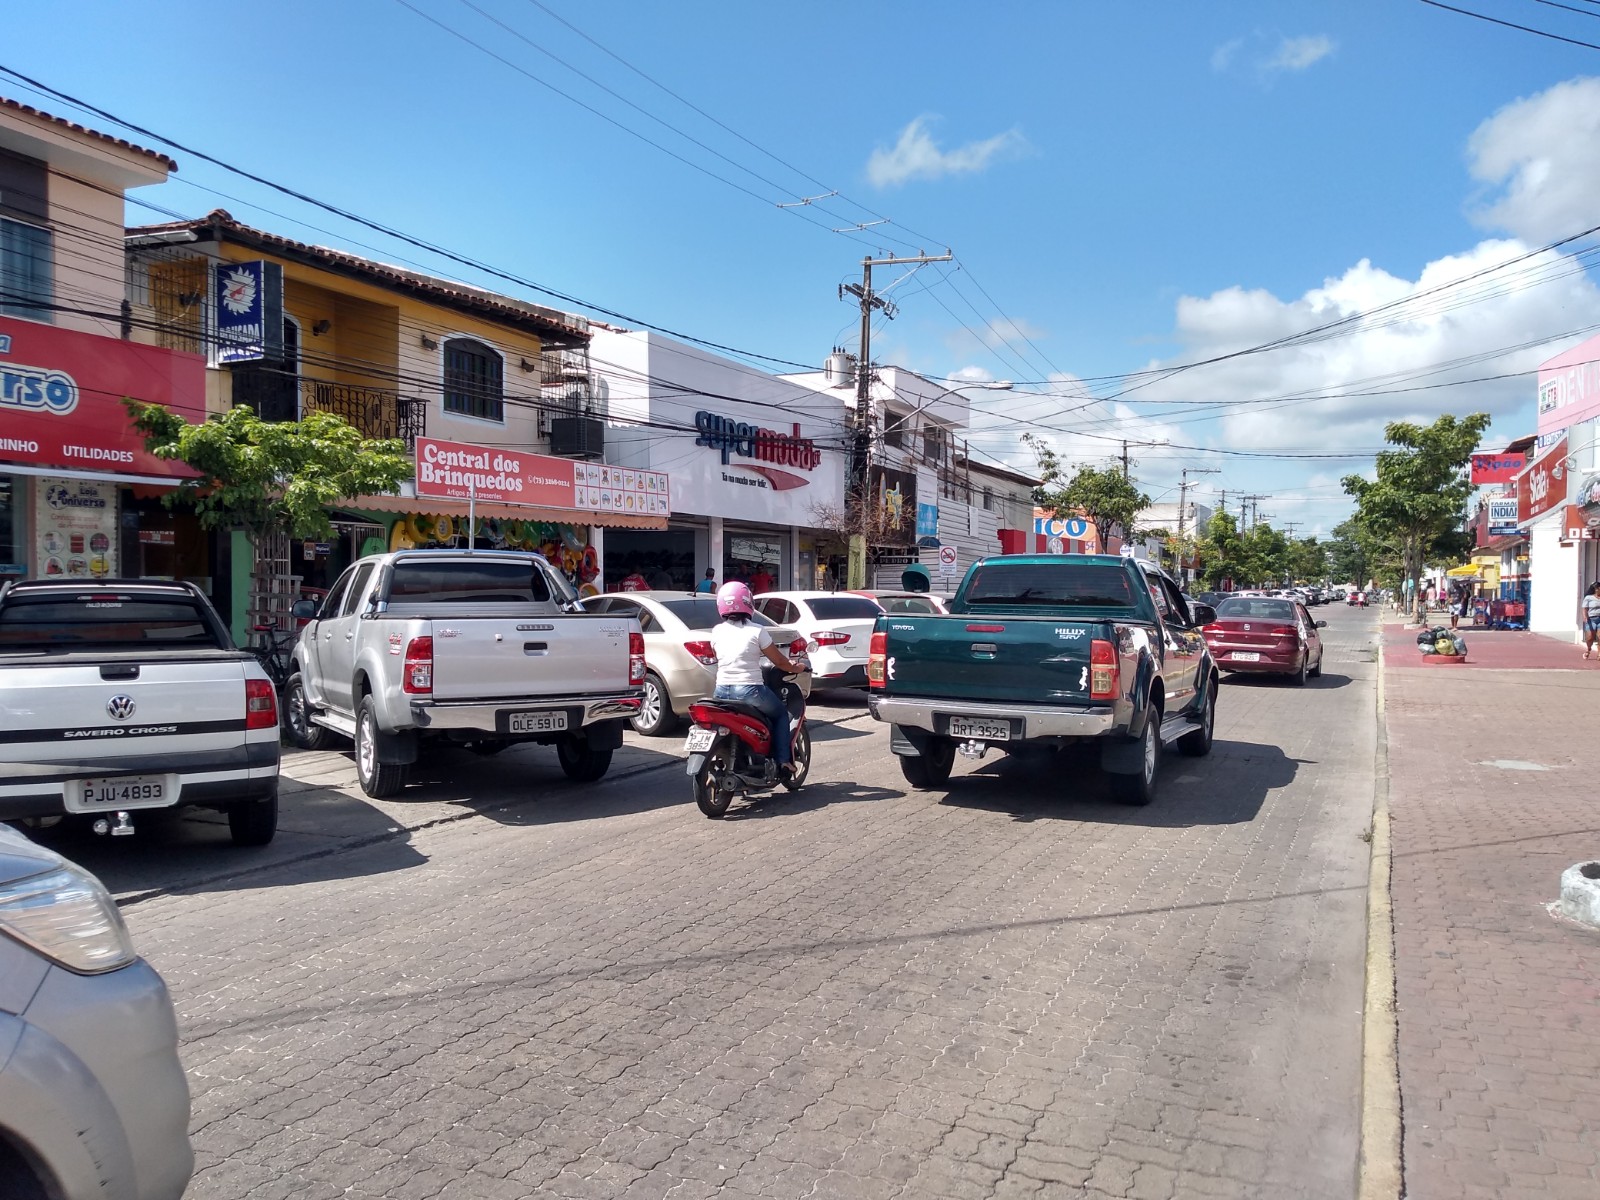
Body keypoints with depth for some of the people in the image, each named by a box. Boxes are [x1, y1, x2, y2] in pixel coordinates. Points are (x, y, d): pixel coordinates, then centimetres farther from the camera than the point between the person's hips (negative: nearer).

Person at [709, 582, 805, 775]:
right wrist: (794, 668, 19)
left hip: (721, 691, 4)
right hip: (749, 692, -4)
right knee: (780, 714, 20)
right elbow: (778, 661, -1)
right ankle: (783, 761, 12)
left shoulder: (717, 631, 4)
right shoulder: (756, 631, -8)